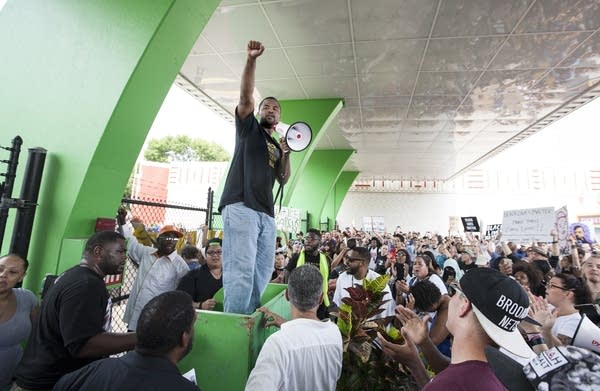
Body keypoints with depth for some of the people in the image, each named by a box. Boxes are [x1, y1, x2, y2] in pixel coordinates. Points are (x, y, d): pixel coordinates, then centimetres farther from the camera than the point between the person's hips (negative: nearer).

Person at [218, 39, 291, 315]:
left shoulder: (277, 146, 27)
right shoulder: (248, 127, 15)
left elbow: (283, 179, 20)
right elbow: (245, 97, -2)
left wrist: (287, 155, 6)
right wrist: (251, 59, -13)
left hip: (267, 213, 6)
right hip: (241, 206, -6)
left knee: (262, 271, 5)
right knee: (240, 270, -15)